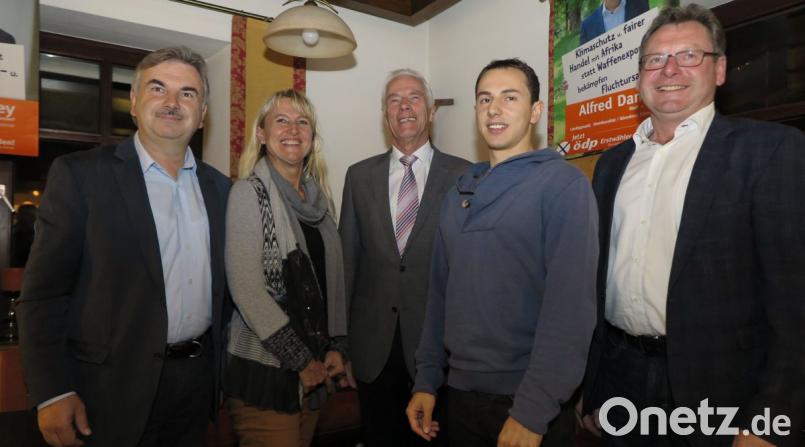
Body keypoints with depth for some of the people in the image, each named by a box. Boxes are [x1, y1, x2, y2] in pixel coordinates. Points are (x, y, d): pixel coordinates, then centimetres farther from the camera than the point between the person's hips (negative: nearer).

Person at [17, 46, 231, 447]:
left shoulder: (219, 187, 5)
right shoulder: (80, 174, -8)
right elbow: (44, 292, -9)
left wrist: (223, 369, 9)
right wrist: (53, 393, -12)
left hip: (198, 380, 4)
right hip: (114, 385, -4)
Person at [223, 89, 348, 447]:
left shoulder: (317, 195, 9)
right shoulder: (249, 192, -9)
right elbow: (246, 288, -15)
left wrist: (333, 347, 5)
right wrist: (299, 359, -13)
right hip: (264, 368, -5)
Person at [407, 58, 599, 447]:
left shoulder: (563, 183, -10)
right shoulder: (459, 192, 7)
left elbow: (571, 303, -17)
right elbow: (440, 291, 9)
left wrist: (532, 412, -19)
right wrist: (427, 379, 7)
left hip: (530, 401, -5)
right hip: (461, 392, 6)